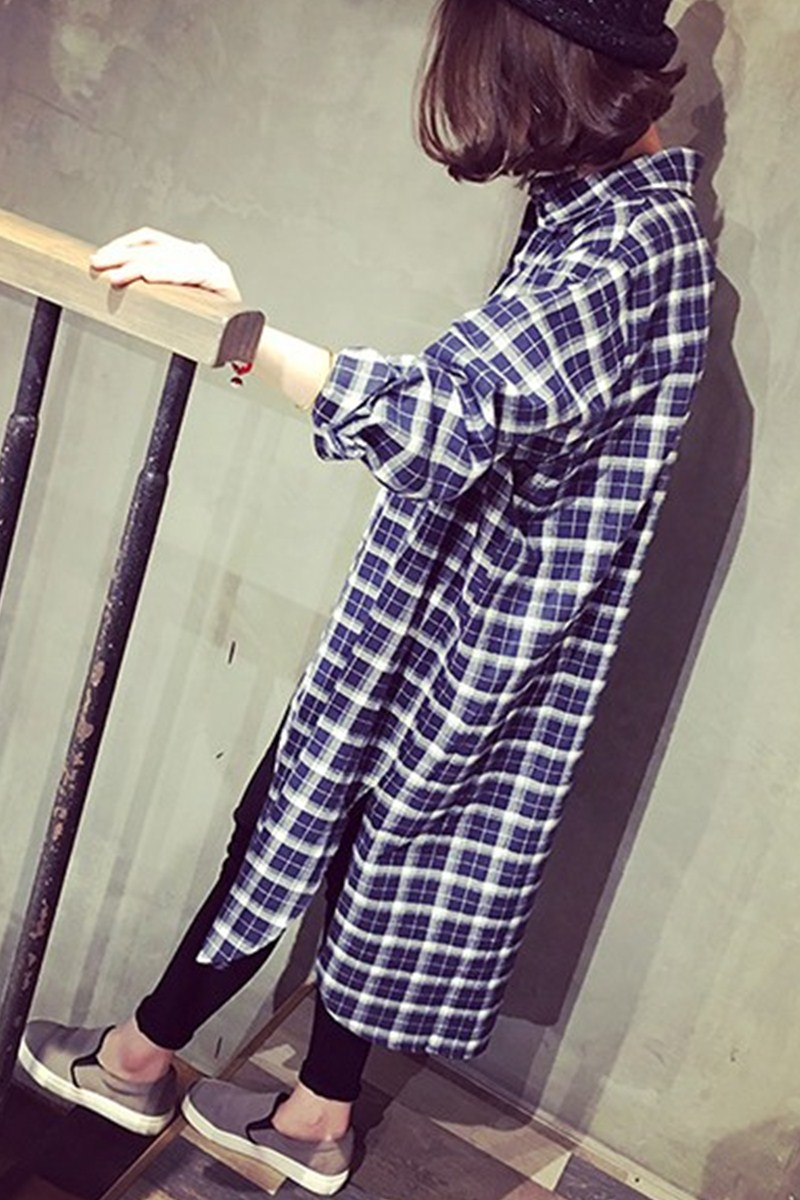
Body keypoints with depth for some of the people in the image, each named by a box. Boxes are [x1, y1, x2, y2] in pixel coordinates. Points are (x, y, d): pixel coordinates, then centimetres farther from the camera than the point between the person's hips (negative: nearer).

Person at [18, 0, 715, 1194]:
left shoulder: (629, 241, -23)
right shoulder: (609, 203, 7)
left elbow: (450, 412, -38)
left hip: (461, 623, -9)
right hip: (453, 602, 9)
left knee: (302, 823, 8)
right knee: (377, 848, 18)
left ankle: (141, 1055, 31)